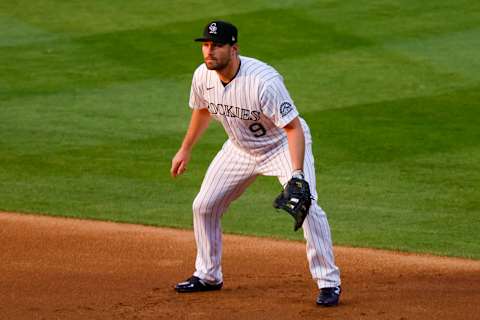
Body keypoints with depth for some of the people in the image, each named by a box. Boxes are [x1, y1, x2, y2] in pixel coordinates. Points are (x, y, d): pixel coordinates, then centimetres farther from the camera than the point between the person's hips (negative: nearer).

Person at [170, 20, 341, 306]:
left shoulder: (264, 81, -36)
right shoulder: (203, 76, -14)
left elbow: (294, 127, -34)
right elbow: (202, 110, 9)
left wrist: (297, 174, -45)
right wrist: (185, 150, 17)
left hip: (283, 145, -6)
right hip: (240, 149, 6)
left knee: (307, 206, -24)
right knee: (204, 206, 7)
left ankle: (329, 282, -13)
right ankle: (208, 276, 27)